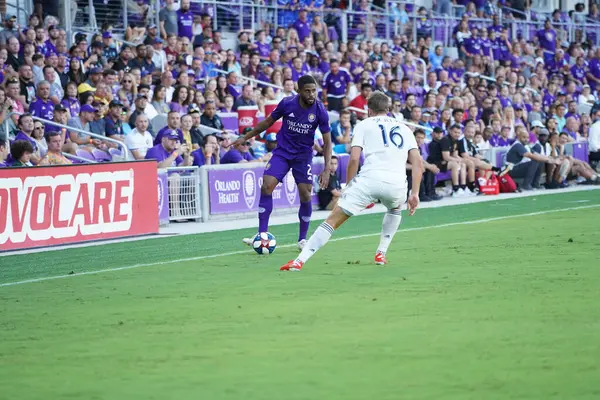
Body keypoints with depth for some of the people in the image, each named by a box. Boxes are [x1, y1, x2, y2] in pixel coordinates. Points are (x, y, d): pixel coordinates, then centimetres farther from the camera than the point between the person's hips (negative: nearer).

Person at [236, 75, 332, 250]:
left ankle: (302, 239, 14)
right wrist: (246, 137, 9)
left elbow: (327, 142, -8)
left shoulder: (320, 111, -15)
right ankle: (262, 236, -11)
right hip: (282, 151, 1)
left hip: (303, 155, -1)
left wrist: (326, 170, -17)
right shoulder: (287, 103, -13)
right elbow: (268, 122, 6)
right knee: (266, 186, -15)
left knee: (306, 196, -6)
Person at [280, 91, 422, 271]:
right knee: (395, 210, 39)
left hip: (370, 177, -3)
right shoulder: (404, 128, 25)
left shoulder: (364, 124, 17)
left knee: (333, 220, 0)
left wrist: (349, 187, 14)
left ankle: (300, 261, -11)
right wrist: (414, 193, 11)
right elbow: (417, 162, 13)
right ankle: (381, 254, 32)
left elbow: (354, 159, 4)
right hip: (397, 183, 3)